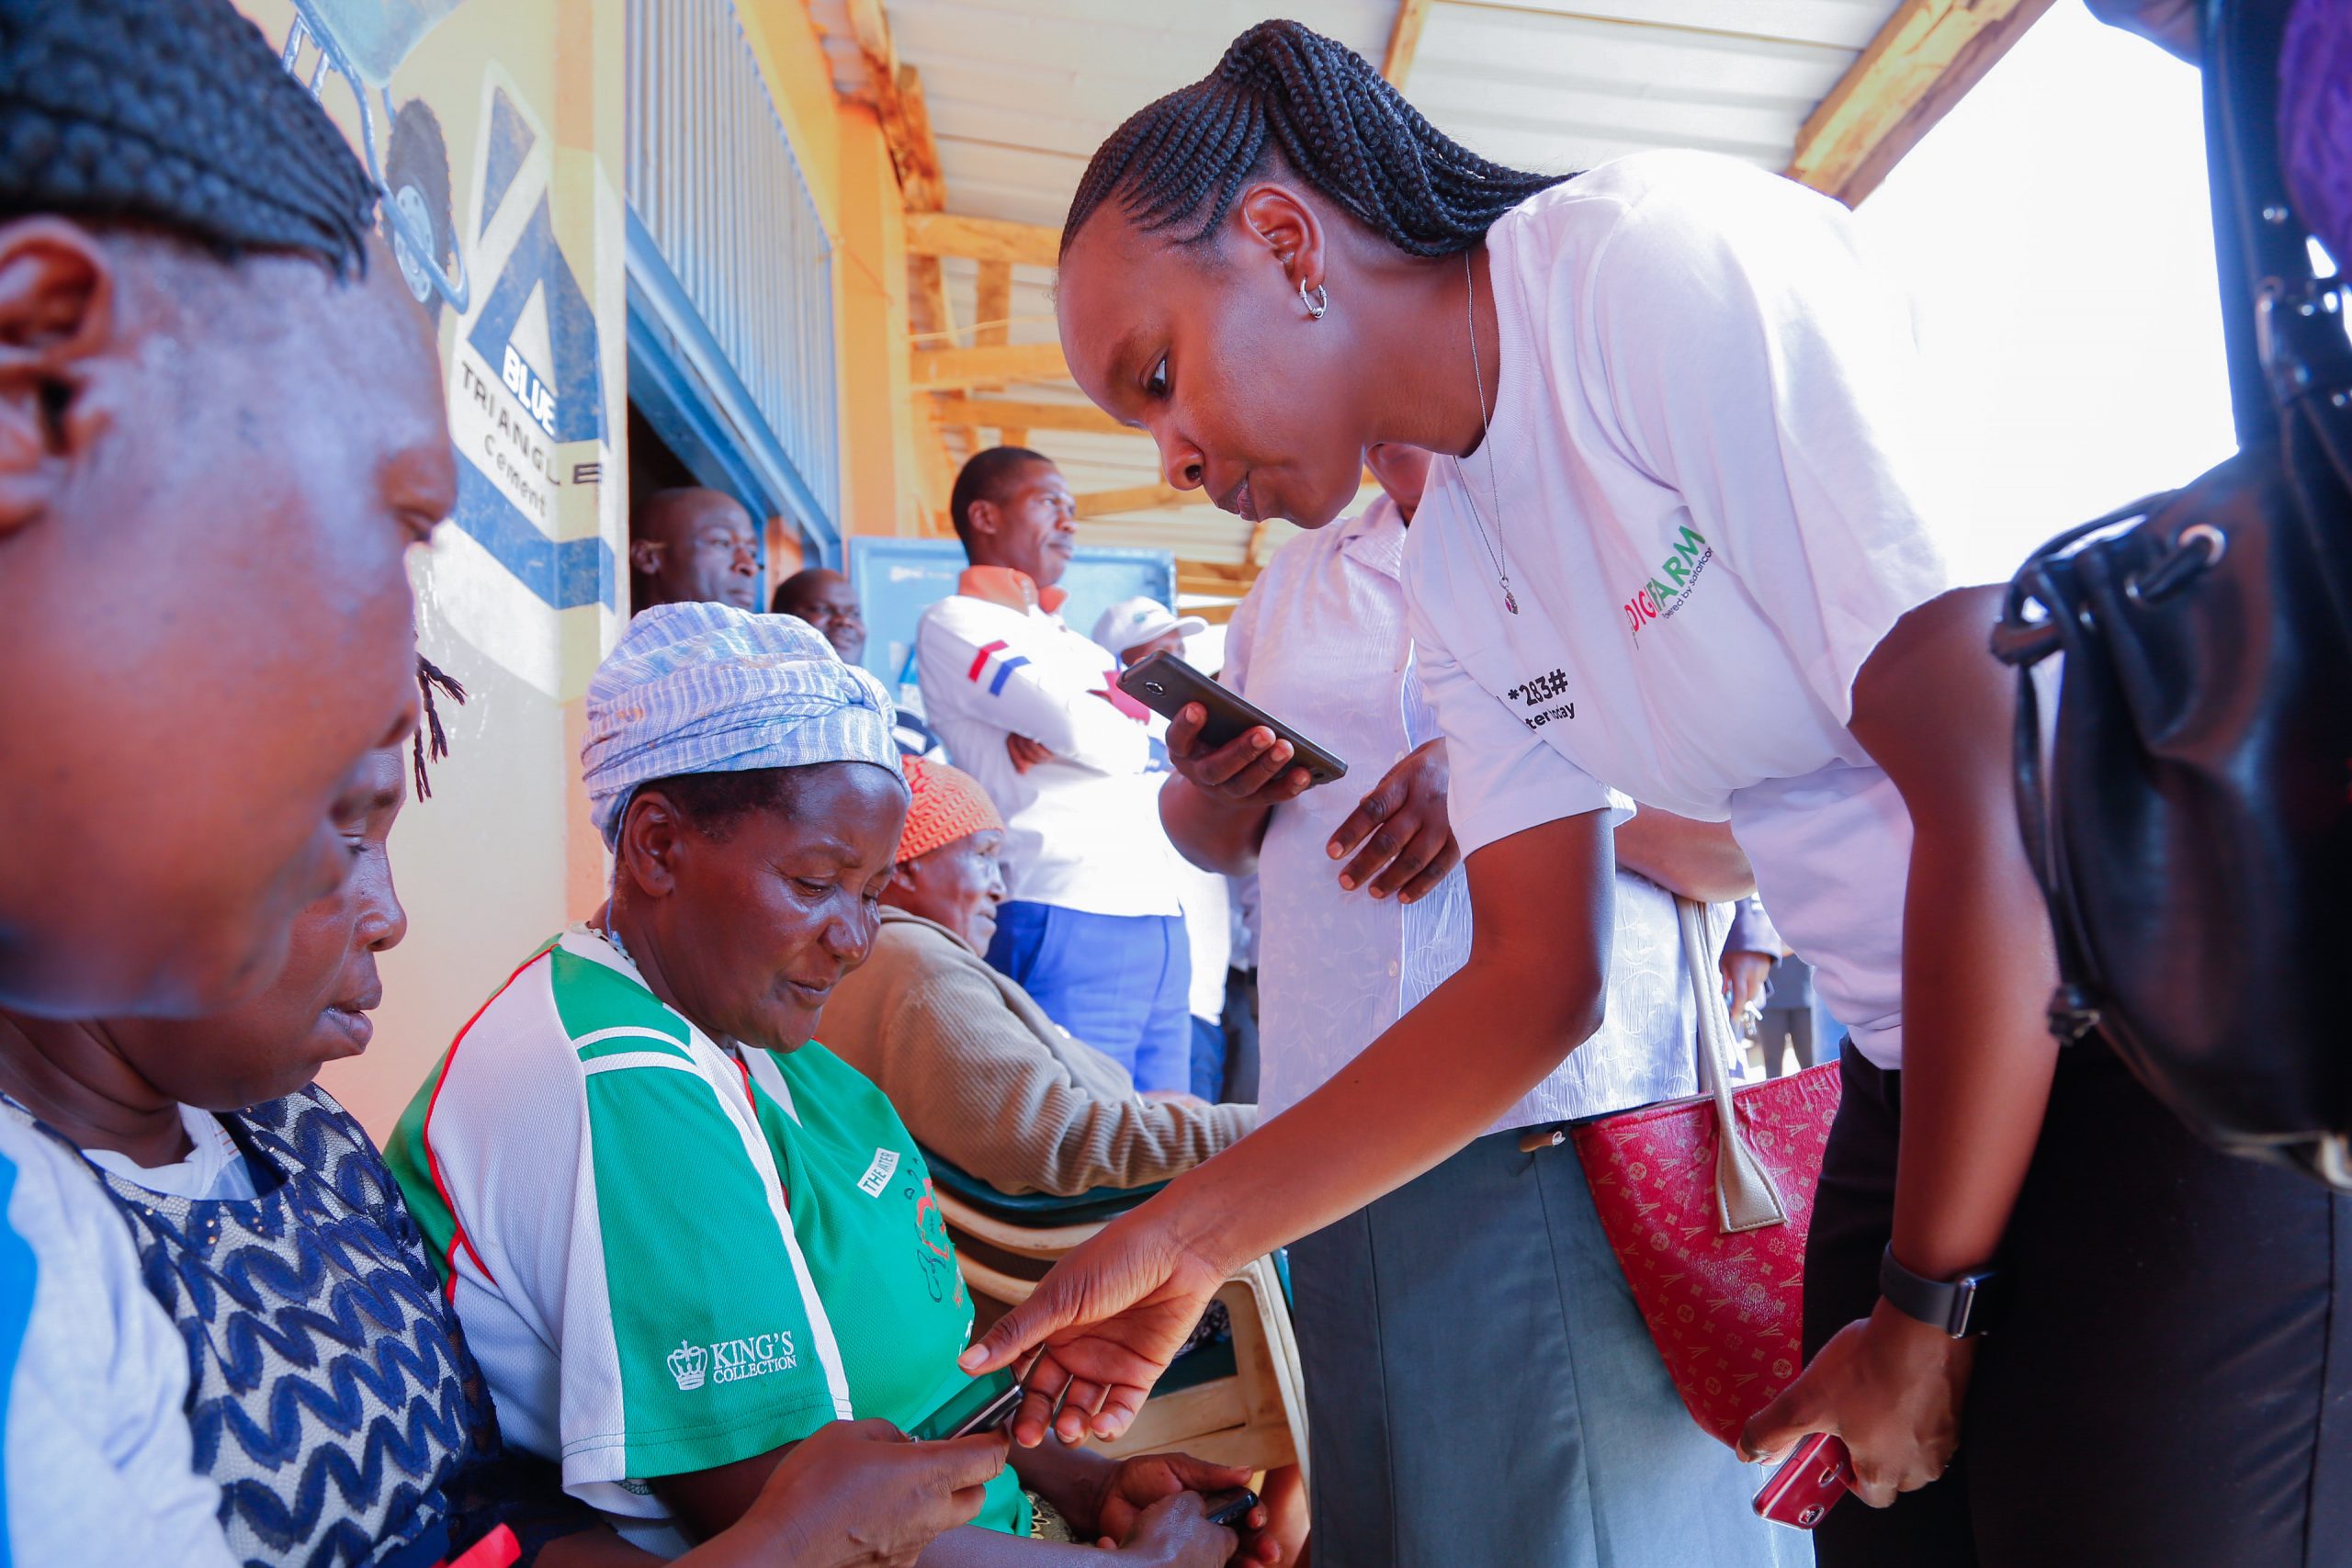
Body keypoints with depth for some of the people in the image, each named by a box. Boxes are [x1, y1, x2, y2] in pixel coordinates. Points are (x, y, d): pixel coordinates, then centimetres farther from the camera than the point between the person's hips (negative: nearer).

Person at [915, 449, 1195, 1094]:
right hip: (1066, 919, -8)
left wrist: (1065, 735, -6)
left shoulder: (1076, 644, 26)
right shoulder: (955, 622, 1)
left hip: (1160, 918, 8)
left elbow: (1149, 751, 11)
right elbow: (1090, 734, -14)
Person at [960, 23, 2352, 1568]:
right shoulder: (1452, 579, 5)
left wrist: (1921, 1312, -12)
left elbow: (2002, 789, -21)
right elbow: (1536, 975, 6)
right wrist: (1186, 1236, 1)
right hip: (1930, 1079, 7)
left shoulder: (1667, 255, -18)